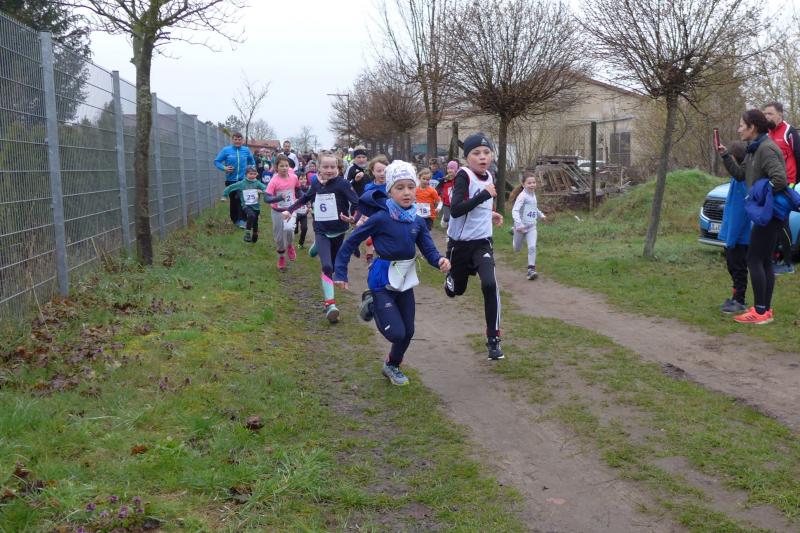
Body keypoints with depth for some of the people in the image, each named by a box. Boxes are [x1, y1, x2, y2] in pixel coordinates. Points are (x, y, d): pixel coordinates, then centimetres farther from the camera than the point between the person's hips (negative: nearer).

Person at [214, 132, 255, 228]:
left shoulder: (246, 150, 3)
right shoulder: (226, 150, -3)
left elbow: (252, 162, 20)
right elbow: (216, 161, 1)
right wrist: (224, 168, -14)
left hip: (243, 179, 0)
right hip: (231, 180, 1)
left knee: (241, 199, -16)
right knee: (233, 200, 11)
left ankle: (242, 220, -16)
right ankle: (235, 219, 26)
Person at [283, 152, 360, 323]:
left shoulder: (342, 184, -11)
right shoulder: (316, 184, 3)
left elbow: (358, 203, -19)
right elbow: (305, 198, 22)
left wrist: (354, 218, -36)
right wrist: (290, 210, 22)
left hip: (338, 232, -1)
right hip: (321, 231, 1)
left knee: (333, 267, 13)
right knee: (327, 267, -18)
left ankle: (327, 296, 36)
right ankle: (330, 306, -23)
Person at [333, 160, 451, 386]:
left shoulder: (418, 222, -2)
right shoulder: (381, 218, -18)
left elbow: (429, 250, -6)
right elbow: (351, 242, -11)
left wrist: (440, 261, -28)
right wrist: (340, 272, -12)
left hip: (405, 282, 6)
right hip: (383, 282, -5)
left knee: (408, 332, 12)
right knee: (397, 333, -12)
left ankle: (392, 366, 39)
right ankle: (372, 303, 16)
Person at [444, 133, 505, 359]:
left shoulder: (489, 176, 4)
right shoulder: (463, 175, -17)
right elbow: (455, 210, -29)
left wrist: (491, 214, 8)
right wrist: (485, 194, -30)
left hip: (482, 242, 4)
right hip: (460, 243, -3)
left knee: (490, 285, -19)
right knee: (455, 291, 14)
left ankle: (493, 339, -9)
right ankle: (451, 274, 53)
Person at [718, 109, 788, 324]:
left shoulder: (766, 149, -17)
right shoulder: (753, 149, 13)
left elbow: (780, 179, -26)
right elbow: (740, 174, 15)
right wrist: (725, 155, 6)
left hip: (770, 213, -10)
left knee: (754, 260, -7)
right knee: (764, 261, 13)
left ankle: (760, 312, -4)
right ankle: (766, 309, 19)